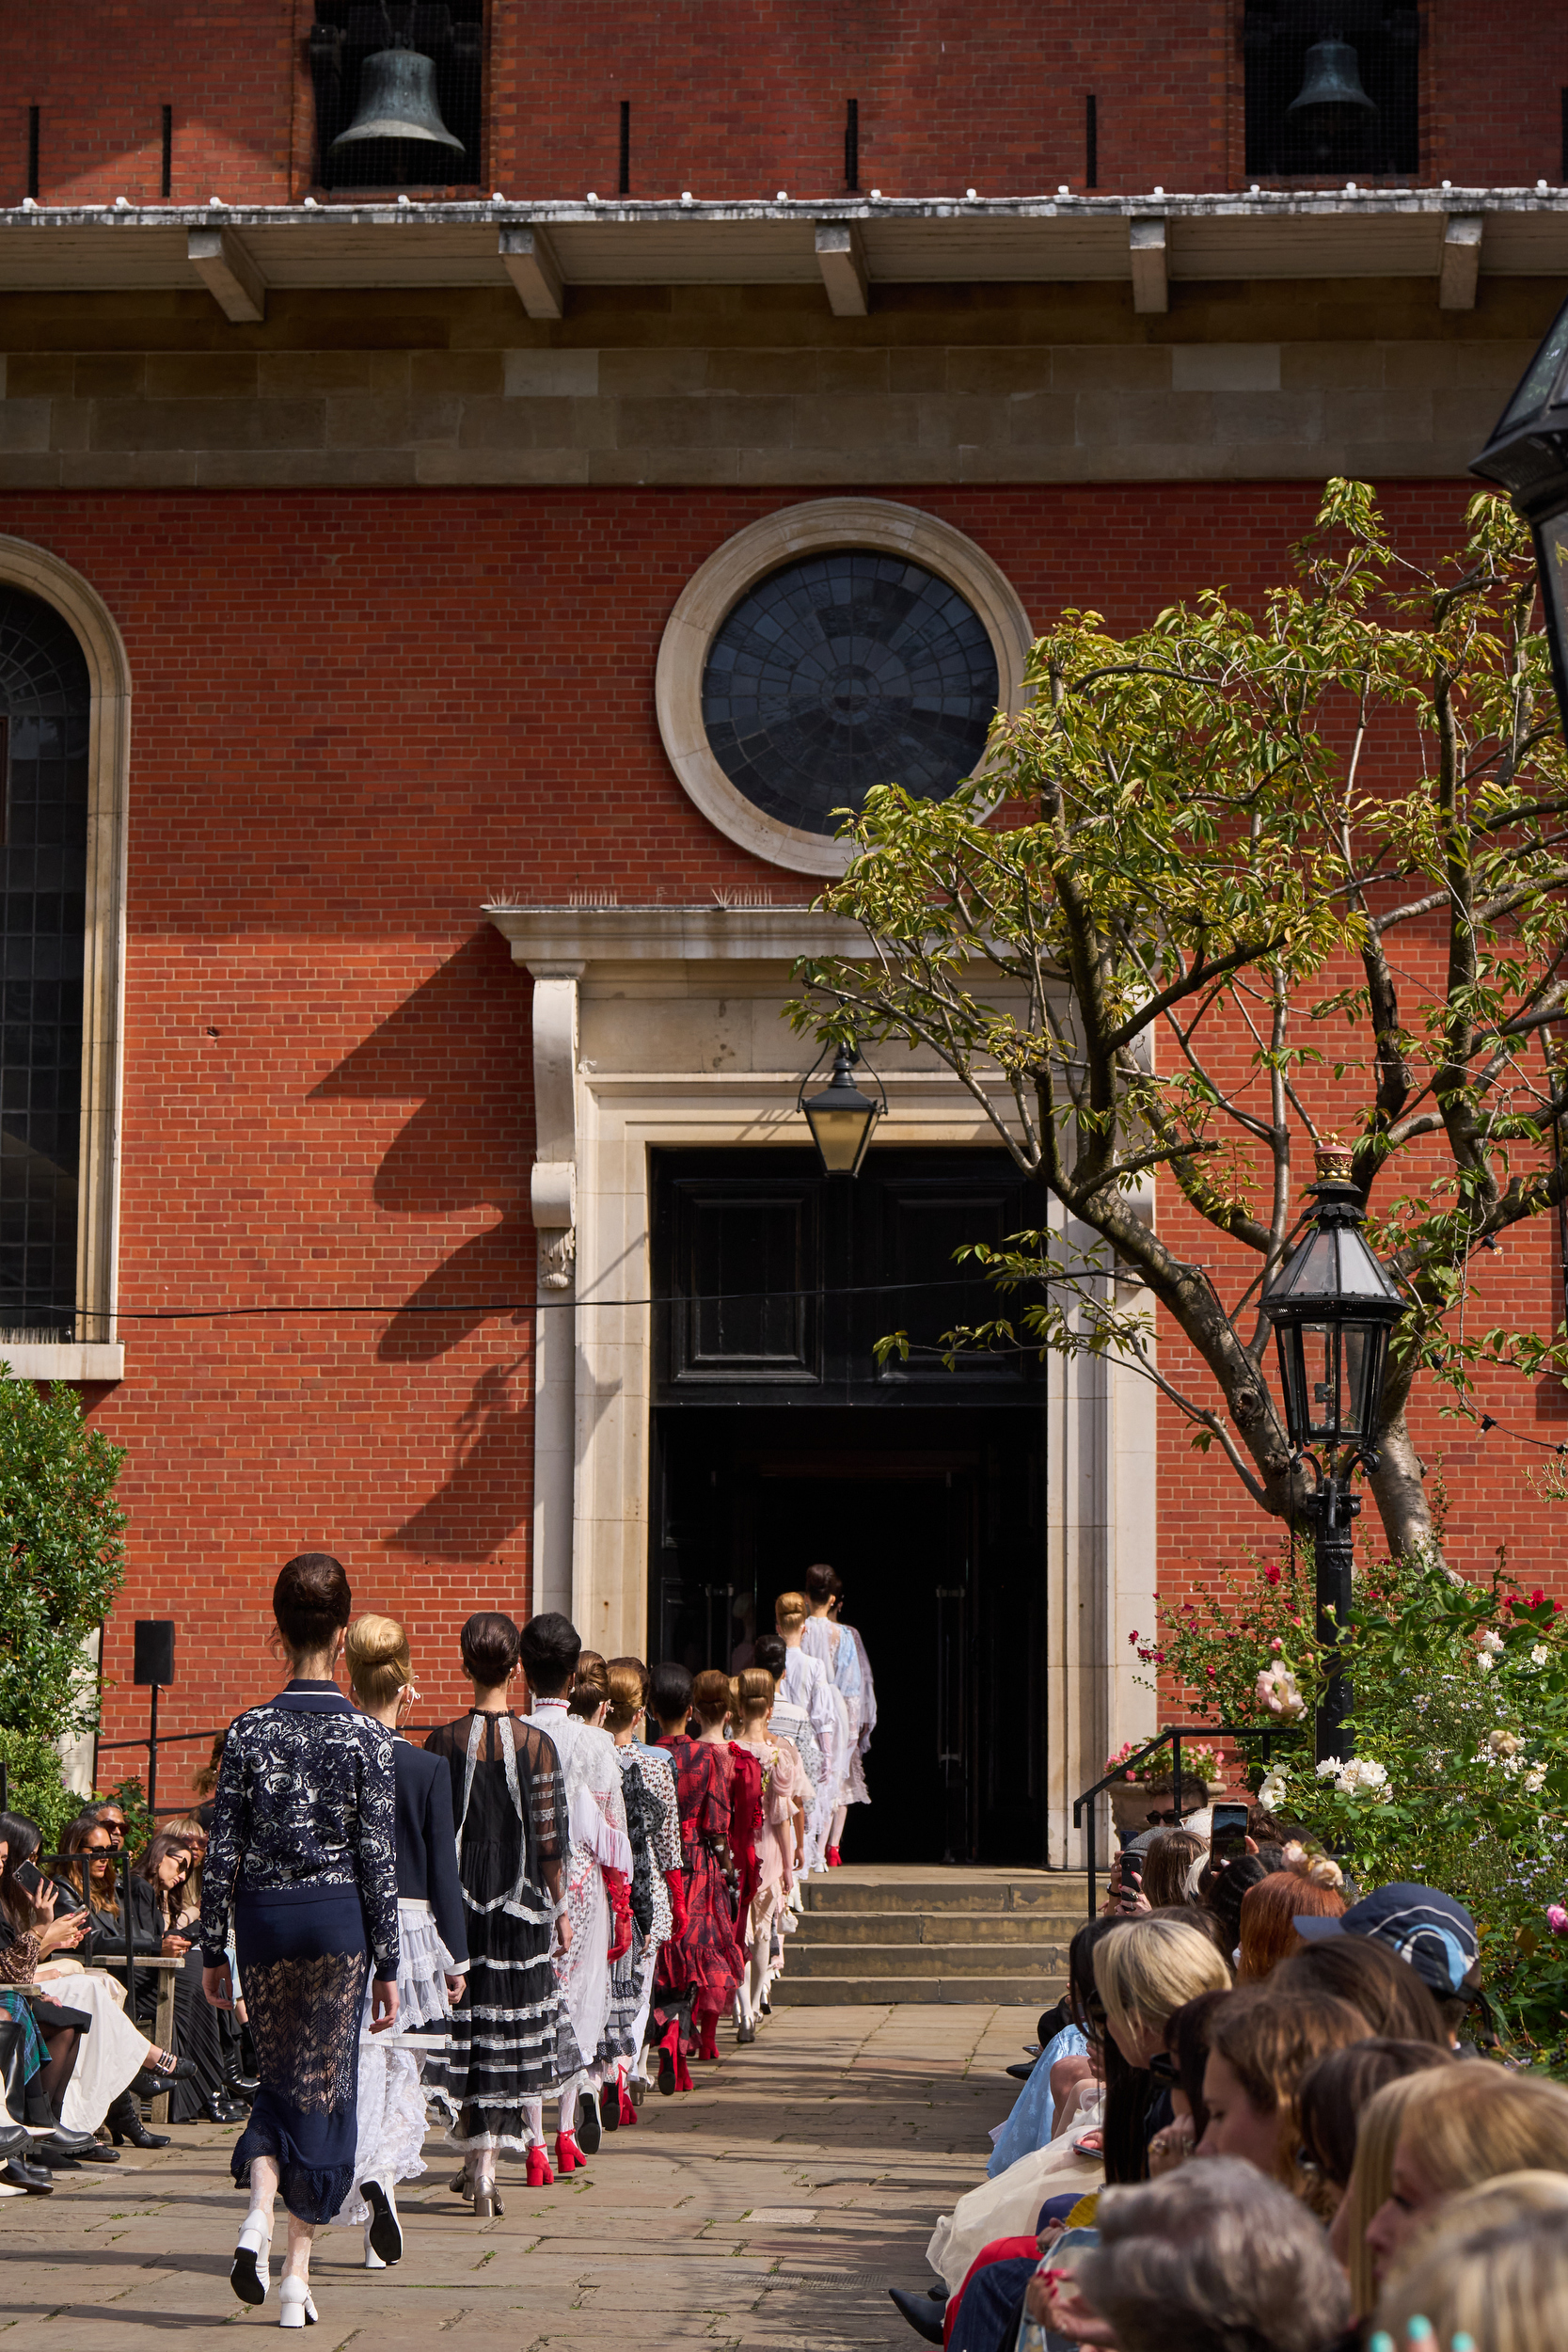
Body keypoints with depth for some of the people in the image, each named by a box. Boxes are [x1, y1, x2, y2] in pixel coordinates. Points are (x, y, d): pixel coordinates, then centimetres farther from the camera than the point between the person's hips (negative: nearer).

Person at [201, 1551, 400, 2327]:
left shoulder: (248, 1731, -3)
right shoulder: (367, 1737, -6)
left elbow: (223, 1850, -2)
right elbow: (377, 1858, -6)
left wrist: (214, 1949, 7)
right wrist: (387, 1965, 0)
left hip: (263, 1916, 2)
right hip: (339, 1916, -2)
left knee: (280, 2077, 19)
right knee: (324, 2087, 7)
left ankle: (259, 2210, -6)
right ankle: (297, 2269, 7)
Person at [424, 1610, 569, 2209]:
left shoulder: (442, 1742, -4)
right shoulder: (538, 1746, -7)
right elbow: (550, 1841, -5)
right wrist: (560, 1909, 6)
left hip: (460, 1903, 1)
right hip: (522, 1903, -1)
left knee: (473, 2030, 5)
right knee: (522, 2025, 10)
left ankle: (480, 2167, 6)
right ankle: (532, 2141, 15)